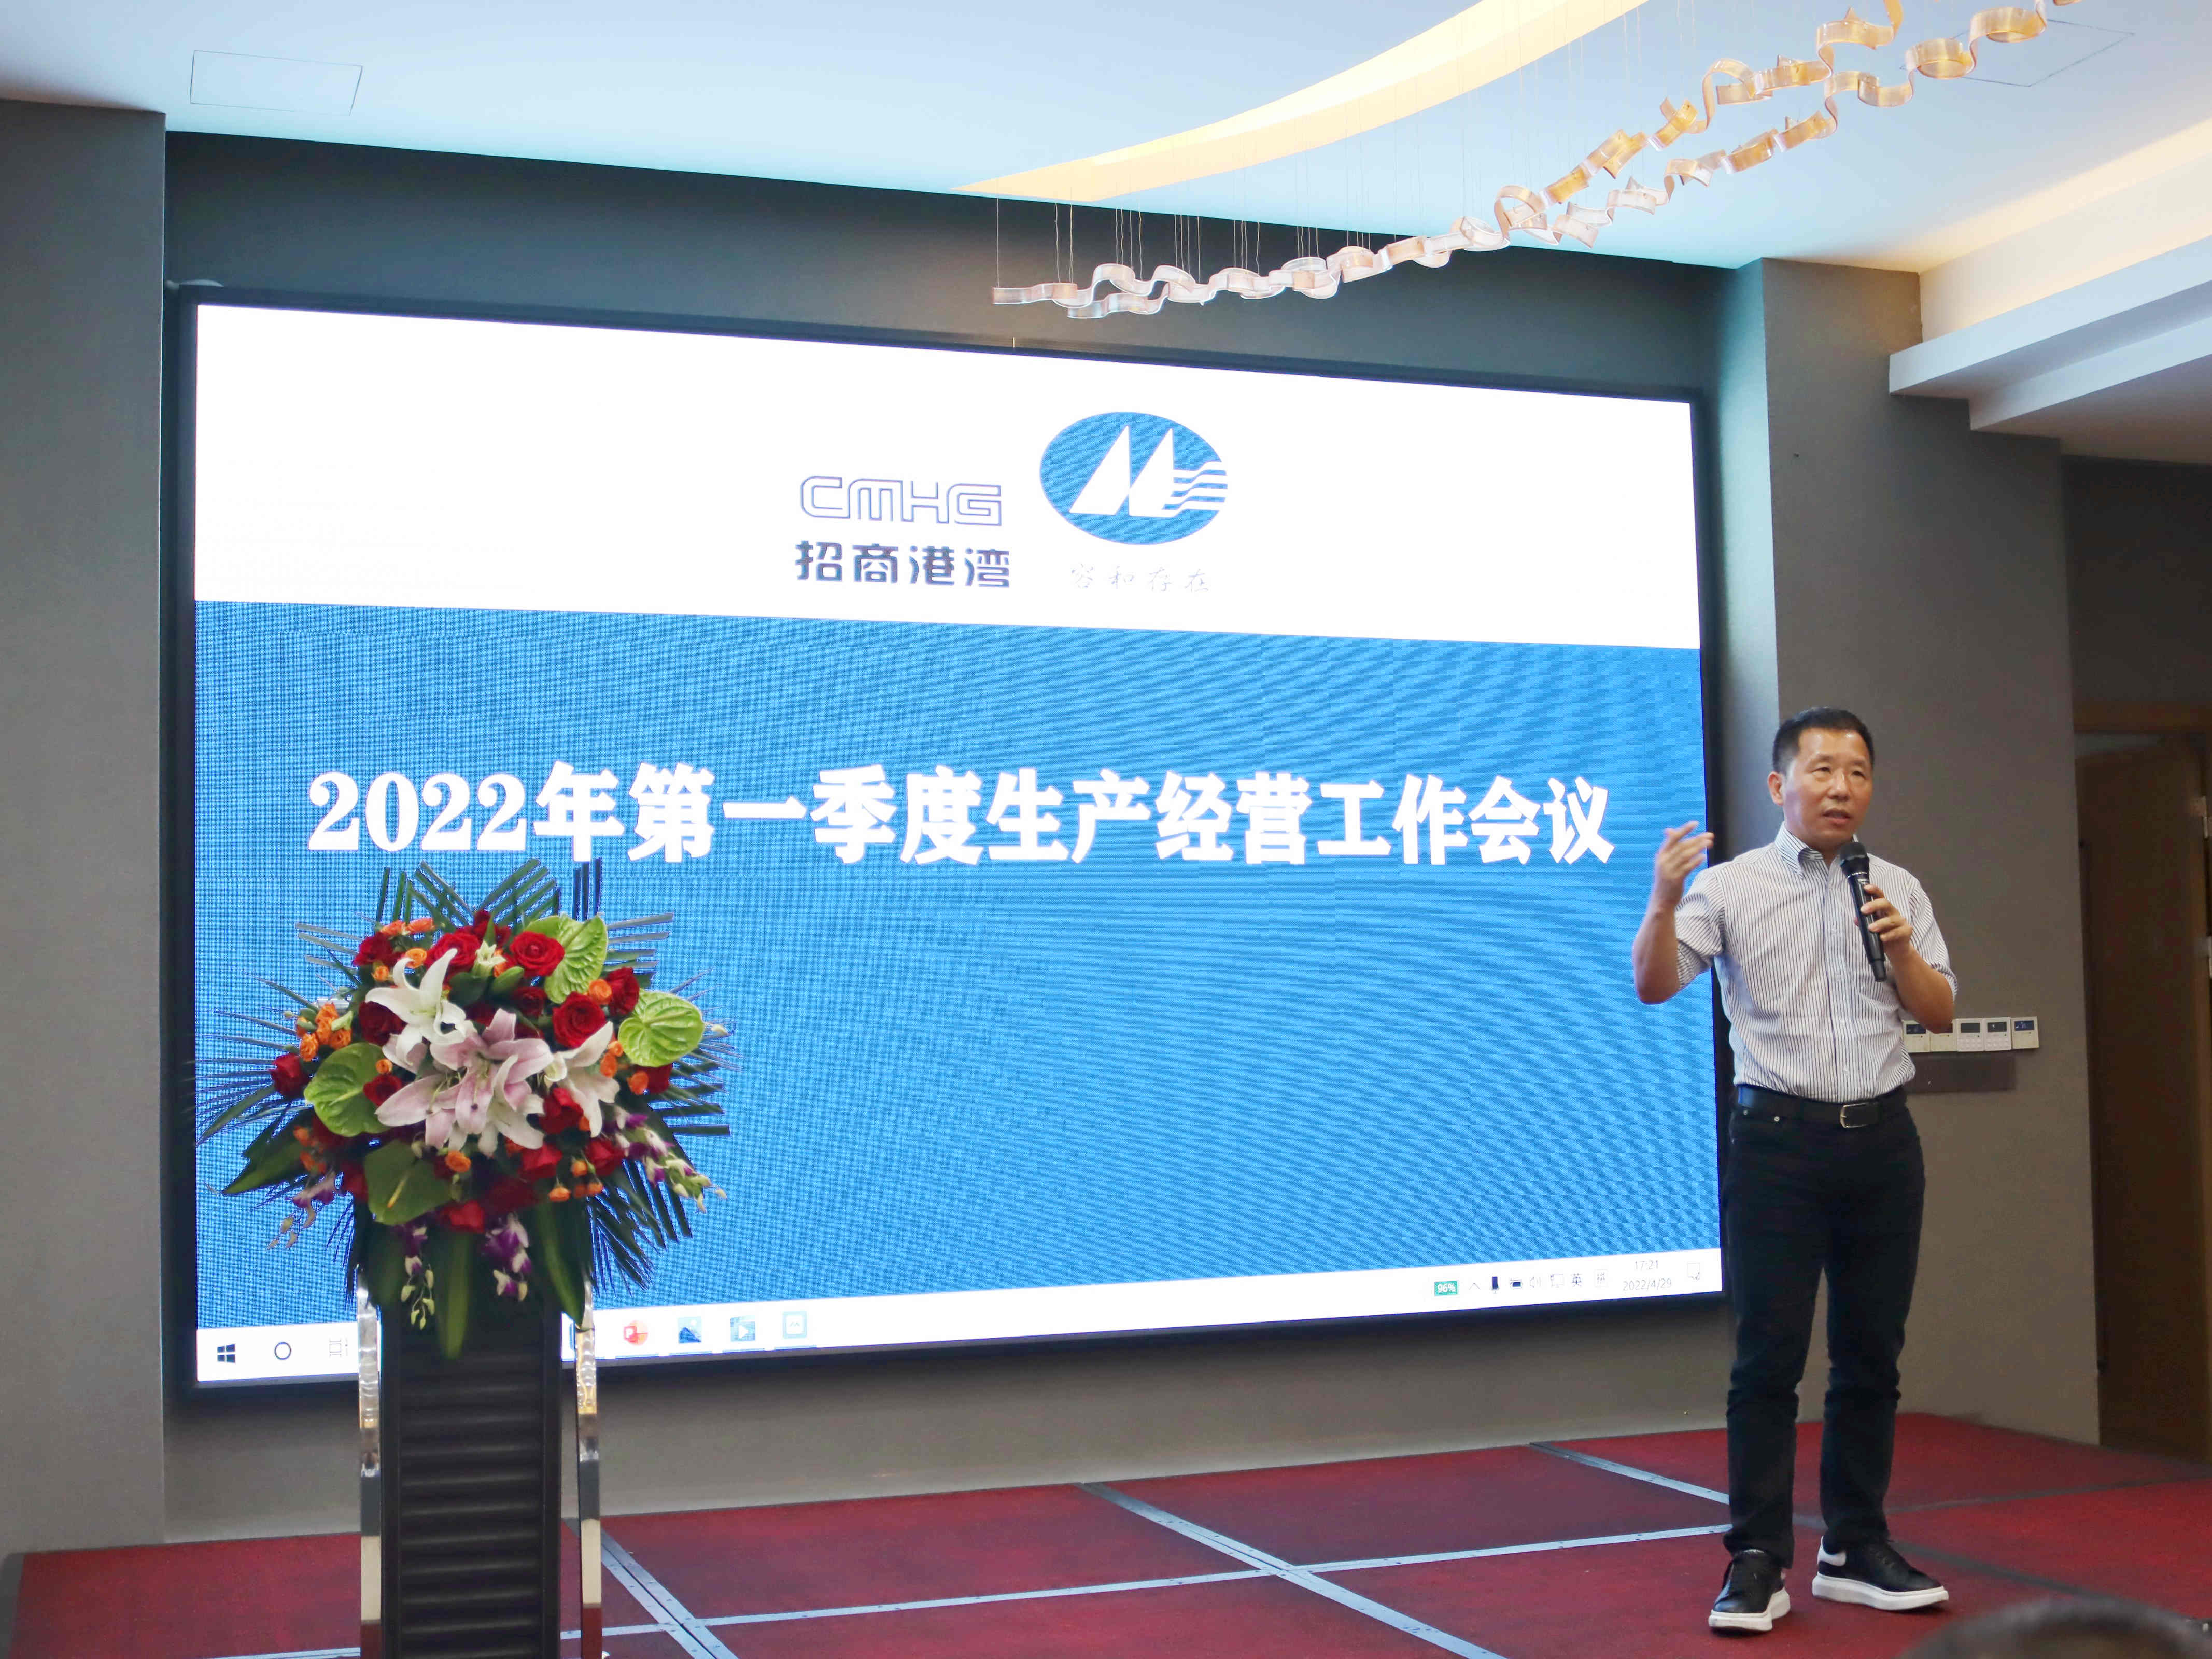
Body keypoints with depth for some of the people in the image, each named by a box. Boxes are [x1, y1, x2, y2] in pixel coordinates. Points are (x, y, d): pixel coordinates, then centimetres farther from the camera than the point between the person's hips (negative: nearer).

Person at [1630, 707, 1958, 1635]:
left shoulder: (1898, 891, 11)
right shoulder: (1732, 887, -1)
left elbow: (1940, 1015, 11)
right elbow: (1654, 985, -11)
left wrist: (1900, 948, -7)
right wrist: (1664, 900, -29)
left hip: (1882, 1140, 4)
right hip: (1779, 1138, -4)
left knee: (1872, 1356, 11)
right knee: (1768, 1358, -2)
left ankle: (1856, 1550, 23)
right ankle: (1757, 1562, 5)